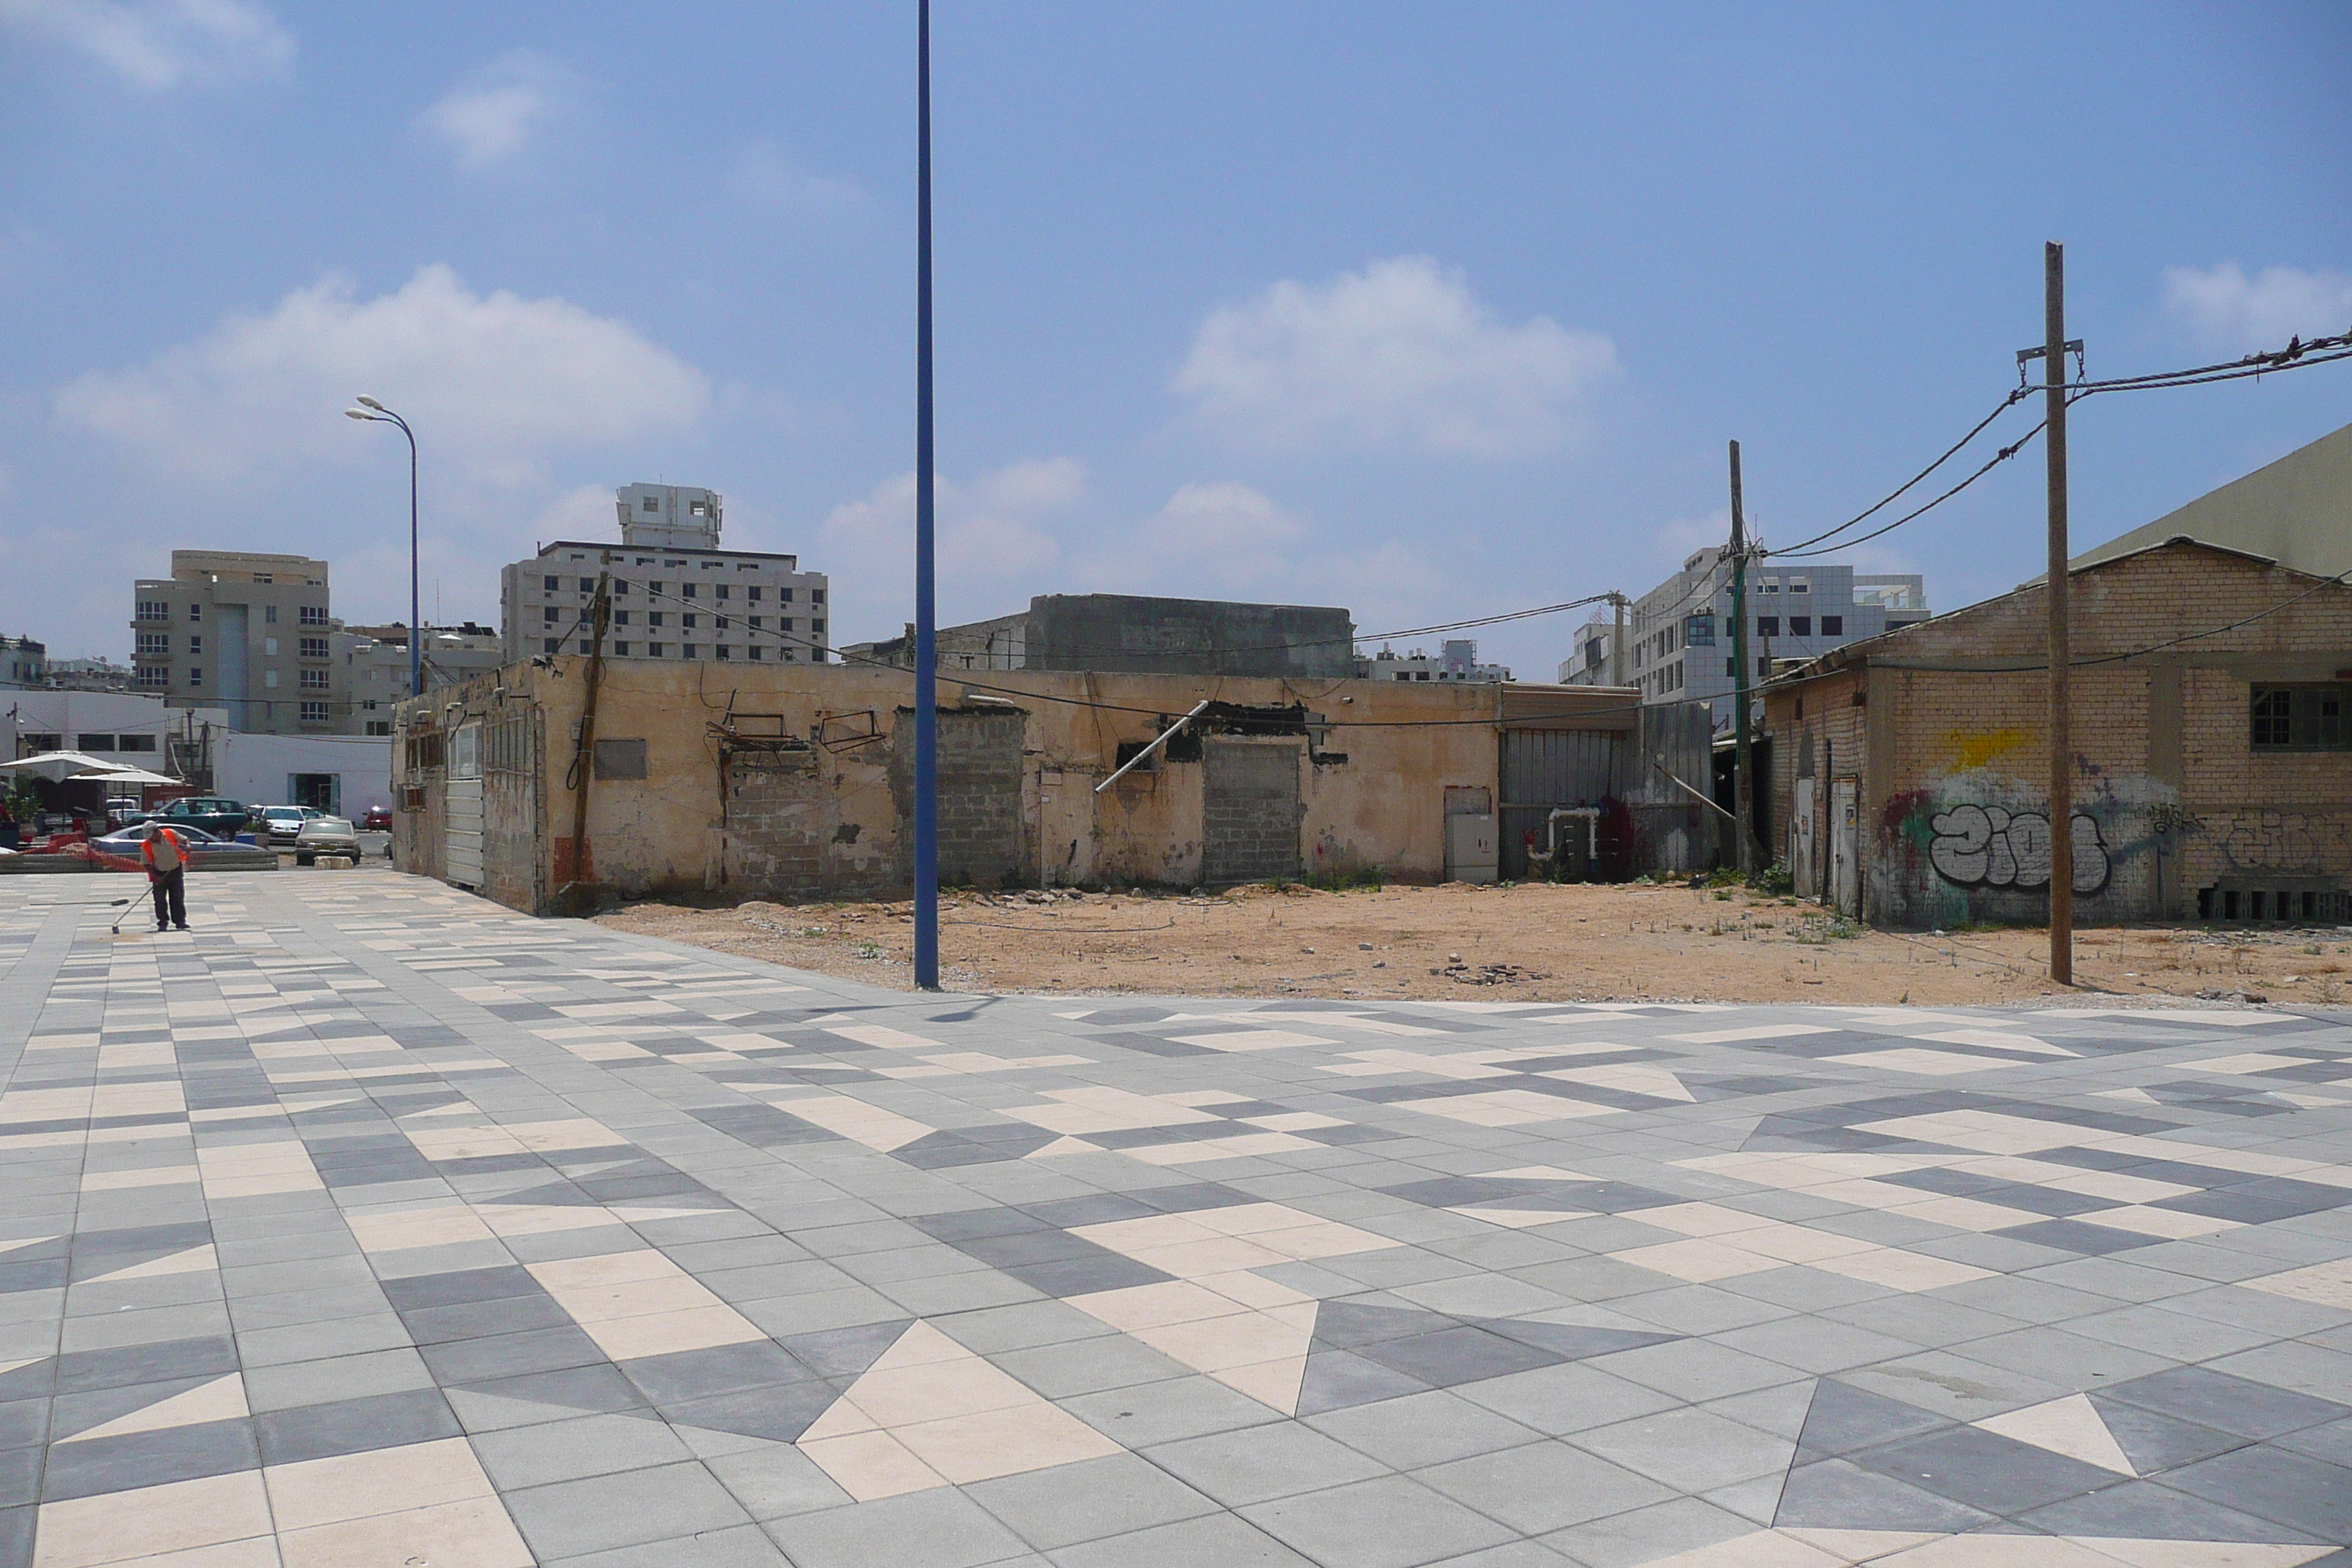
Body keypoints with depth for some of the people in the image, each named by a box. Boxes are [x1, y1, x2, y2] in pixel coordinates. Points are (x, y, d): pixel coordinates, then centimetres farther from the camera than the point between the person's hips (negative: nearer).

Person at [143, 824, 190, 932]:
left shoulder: (171, 834, -9)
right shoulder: (146, 846, -8)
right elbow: (147, 863, -5)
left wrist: (187, 847, -17)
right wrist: (155, 877, -14)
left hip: (176, 871, 0)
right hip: (159, 874, 0)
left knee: (178, 898, 3)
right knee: (160, 900, 0)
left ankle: (180, 921, 8)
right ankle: (163, 923, 7)